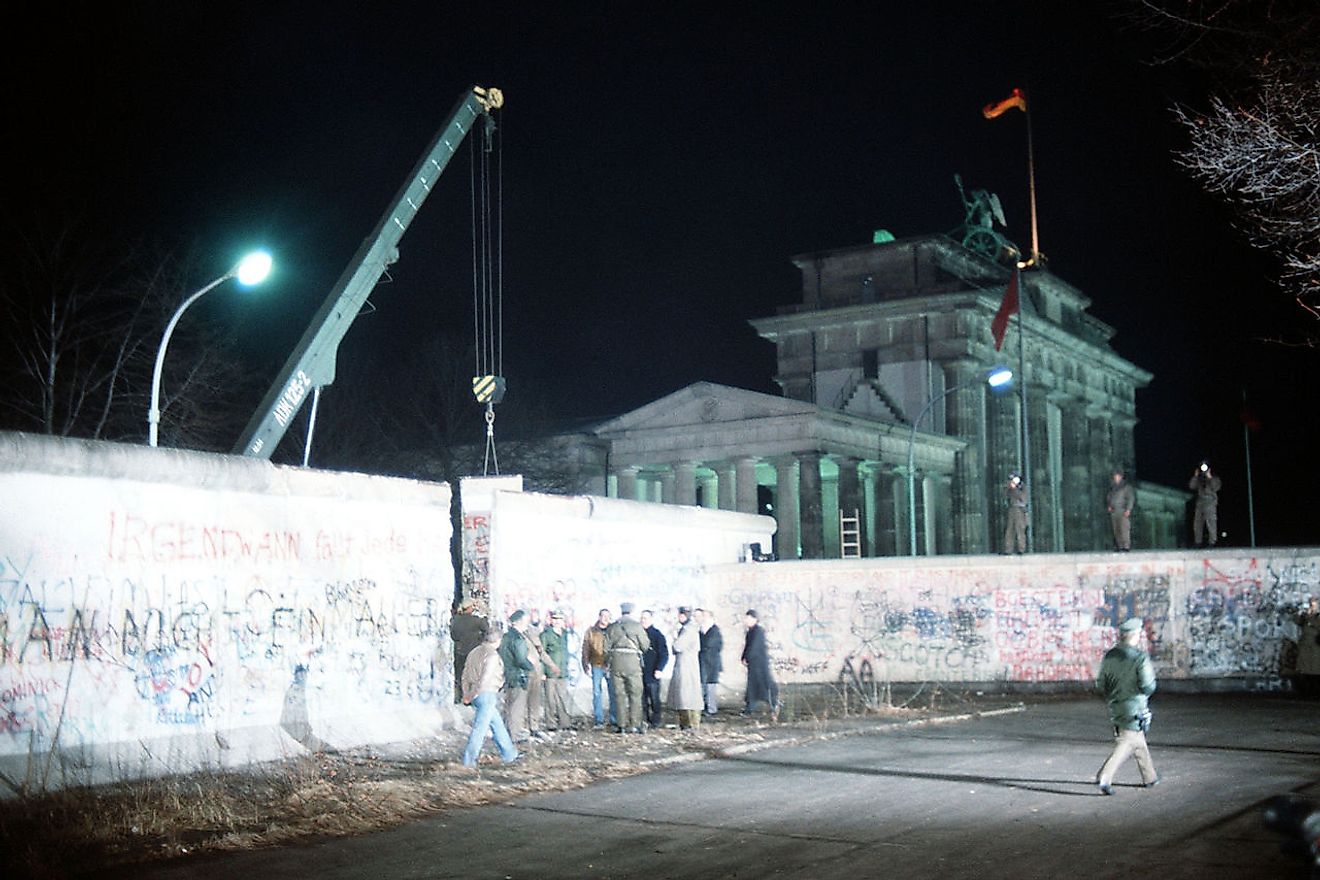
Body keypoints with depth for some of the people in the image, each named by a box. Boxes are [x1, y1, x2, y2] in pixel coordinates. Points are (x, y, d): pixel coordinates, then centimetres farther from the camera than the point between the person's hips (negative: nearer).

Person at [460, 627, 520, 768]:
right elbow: (485, 677, -19)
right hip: (487, 693, -9)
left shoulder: (474, 652, 15)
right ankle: (469, 759, -6)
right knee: (480, 727, -5)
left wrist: (466, 694, 10)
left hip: (476, 696, 9)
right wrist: (474, 694, -14)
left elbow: (465, 675, 13)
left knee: (497, 724, 16)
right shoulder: (492, 654, -11)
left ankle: (509, 754, 23)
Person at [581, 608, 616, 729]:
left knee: (613, 693, 1)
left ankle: (614, 719, 9)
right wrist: (586, 665, 0)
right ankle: (599, 721, 3)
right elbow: (585, 650, 8)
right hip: (596, 666, 0)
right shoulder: (591, 632, 7)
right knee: (596, 693, -2)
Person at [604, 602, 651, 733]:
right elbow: (645, 645, 1)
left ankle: (622, 725, 5)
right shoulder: (636, 626, -1)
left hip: (616, 662, 3)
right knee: (635, 694, 3)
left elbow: (606, 648, 9)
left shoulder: (611, 627, 10)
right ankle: (634, 725, -2)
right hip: (632, 660, -3)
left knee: (619, 694, 7)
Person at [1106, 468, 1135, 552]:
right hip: (1113, 512, 7)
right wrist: (1109, 506, 11)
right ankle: (1119, 546, 7)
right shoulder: (1112, 487, 18)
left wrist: (1128, 509, -15)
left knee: (1124, 529, -12)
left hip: (1123, 512, -7)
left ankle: (1126, 547, -13)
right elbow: (1108, 497, 29)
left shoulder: (1126, 486, -2)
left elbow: (1131, 498, -7)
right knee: (1116, 531, 4)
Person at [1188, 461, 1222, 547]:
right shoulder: (1199, 479, 19)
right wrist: (1195, 476, 3)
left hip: (1210, 502, -4)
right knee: (1197, 523, 0)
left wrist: (1210, 477, -10)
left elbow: (1216, 488, -8)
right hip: (1200, 503, 4)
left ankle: (1212, 542, -13)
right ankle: (1198, 542, 4)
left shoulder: (1215, 478, 9)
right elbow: (1191, 486, 7)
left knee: (1211, 522, -13)